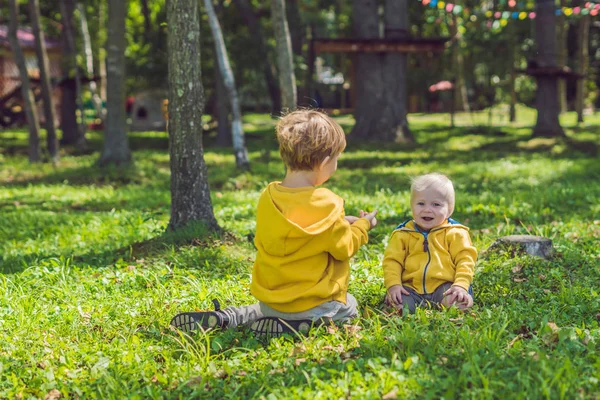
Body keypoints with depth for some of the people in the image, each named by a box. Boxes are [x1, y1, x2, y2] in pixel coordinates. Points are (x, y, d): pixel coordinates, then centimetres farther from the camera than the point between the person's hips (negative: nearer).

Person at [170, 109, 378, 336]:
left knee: (263, 311, 37)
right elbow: (345, 248, -8)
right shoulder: (326, 204, -20)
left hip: (269, 301, 6)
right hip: (313, 304, -5)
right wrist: (362, 226, 11)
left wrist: (341, 223, 15)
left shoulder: (267, 197, -3)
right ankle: (296, 326, -4)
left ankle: (225, 317, 6)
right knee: (349, 307, 22)